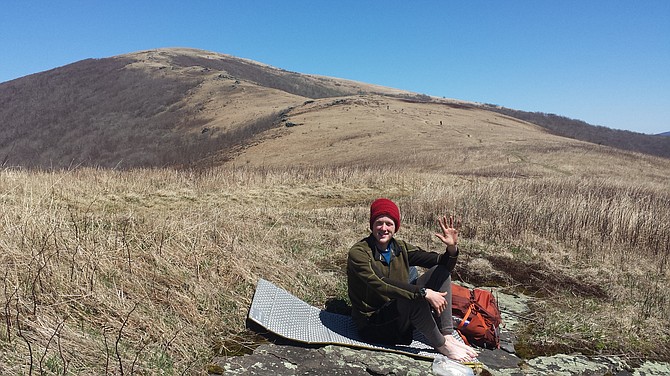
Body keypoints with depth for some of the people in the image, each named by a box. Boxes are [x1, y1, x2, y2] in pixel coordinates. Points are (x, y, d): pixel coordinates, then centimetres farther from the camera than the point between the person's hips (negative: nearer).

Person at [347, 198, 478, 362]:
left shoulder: (400, 248, 2)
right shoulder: (358, 253, -18)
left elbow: (442, 264, 2)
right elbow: (380, 285, -33)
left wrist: (452, 248, -20)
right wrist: (424, 292, -36)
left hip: (400, 315, 7)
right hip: (374, 326, -7)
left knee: (440, 272, -4)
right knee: (415, 297, -35)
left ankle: (447, 336, -10)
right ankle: (441, 345, -12)